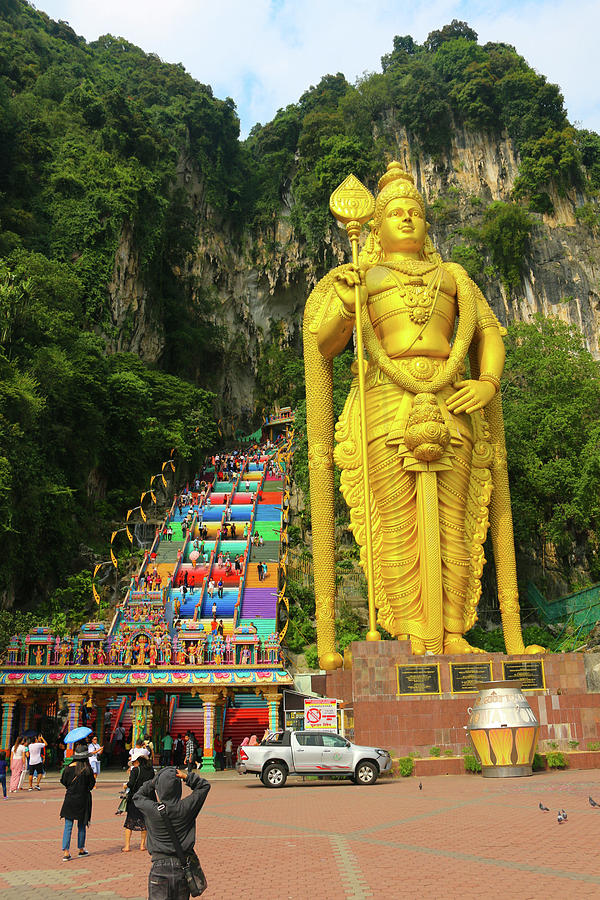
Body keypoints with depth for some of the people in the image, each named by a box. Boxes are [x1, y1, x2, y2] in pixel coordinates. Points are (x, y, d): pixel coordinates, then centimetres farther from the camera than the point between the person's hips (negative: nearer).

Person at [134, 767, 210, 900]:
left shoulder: (152, 810, -11)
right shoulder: (186, 807, -8)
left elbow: (138, 796, 11)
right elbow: (204, 785, 6)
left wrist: (155, 781, 4)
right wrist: (186, 776, -5)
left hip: (160, 868, -2)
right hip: (183, 867, 2)